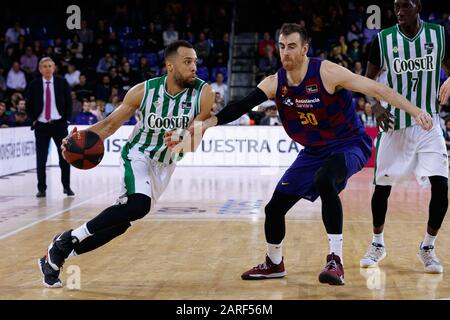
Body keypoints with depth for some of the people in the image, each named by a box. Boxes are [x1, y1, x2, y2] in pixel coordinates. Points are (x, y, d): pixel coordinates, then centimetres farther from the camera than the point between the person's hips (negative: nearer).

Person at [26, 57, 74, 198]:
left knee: (64, 156, 2)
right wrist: (33, 120, 0)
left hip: (59, 124, 0)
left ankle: (66, 186, 13)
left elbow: (68, 102, 6)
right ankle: (41, 188, 9)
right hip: (41, 125, 0)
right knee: (41, 158, 1)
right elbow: (29, 105, 8)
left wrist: (67, 119, 1)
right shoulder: (34, 85, 0)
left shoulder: (62, 83, 1)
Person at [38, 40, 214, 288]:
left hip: (165, 165, 3)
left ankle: (56, 257, 16)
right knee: (138, 204, -32)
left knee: (121, 222, 1)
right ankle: (68, 239, -17)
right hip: (138, 155, -3)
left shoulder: (203, 93, -16)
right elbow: (111, 123, -6)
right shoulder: (144, 91, -16)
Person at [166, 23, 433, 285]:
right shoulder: (275, 83, -7)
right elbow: (241, 107, -9)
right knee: (275, 206, 6)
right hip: (314, 151, 6)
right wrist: (205, 124, -20)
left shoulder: (327, 73, -22)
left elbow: (375, 89, -23)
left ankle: (336, 261, -33)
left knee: (324, 180, -38)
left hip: (350, 144, -6)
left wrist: (415, 111, -30)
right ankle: (274, 264, 33)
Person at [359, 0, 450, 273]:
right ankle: (378, 244, 26)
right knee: (382, 186, 4)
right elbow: (368, 80, 4)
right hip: (394, 124, 0)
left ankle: (428, 247, 8)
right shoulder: (383, 39, -5)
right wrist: (376, 106, -14)